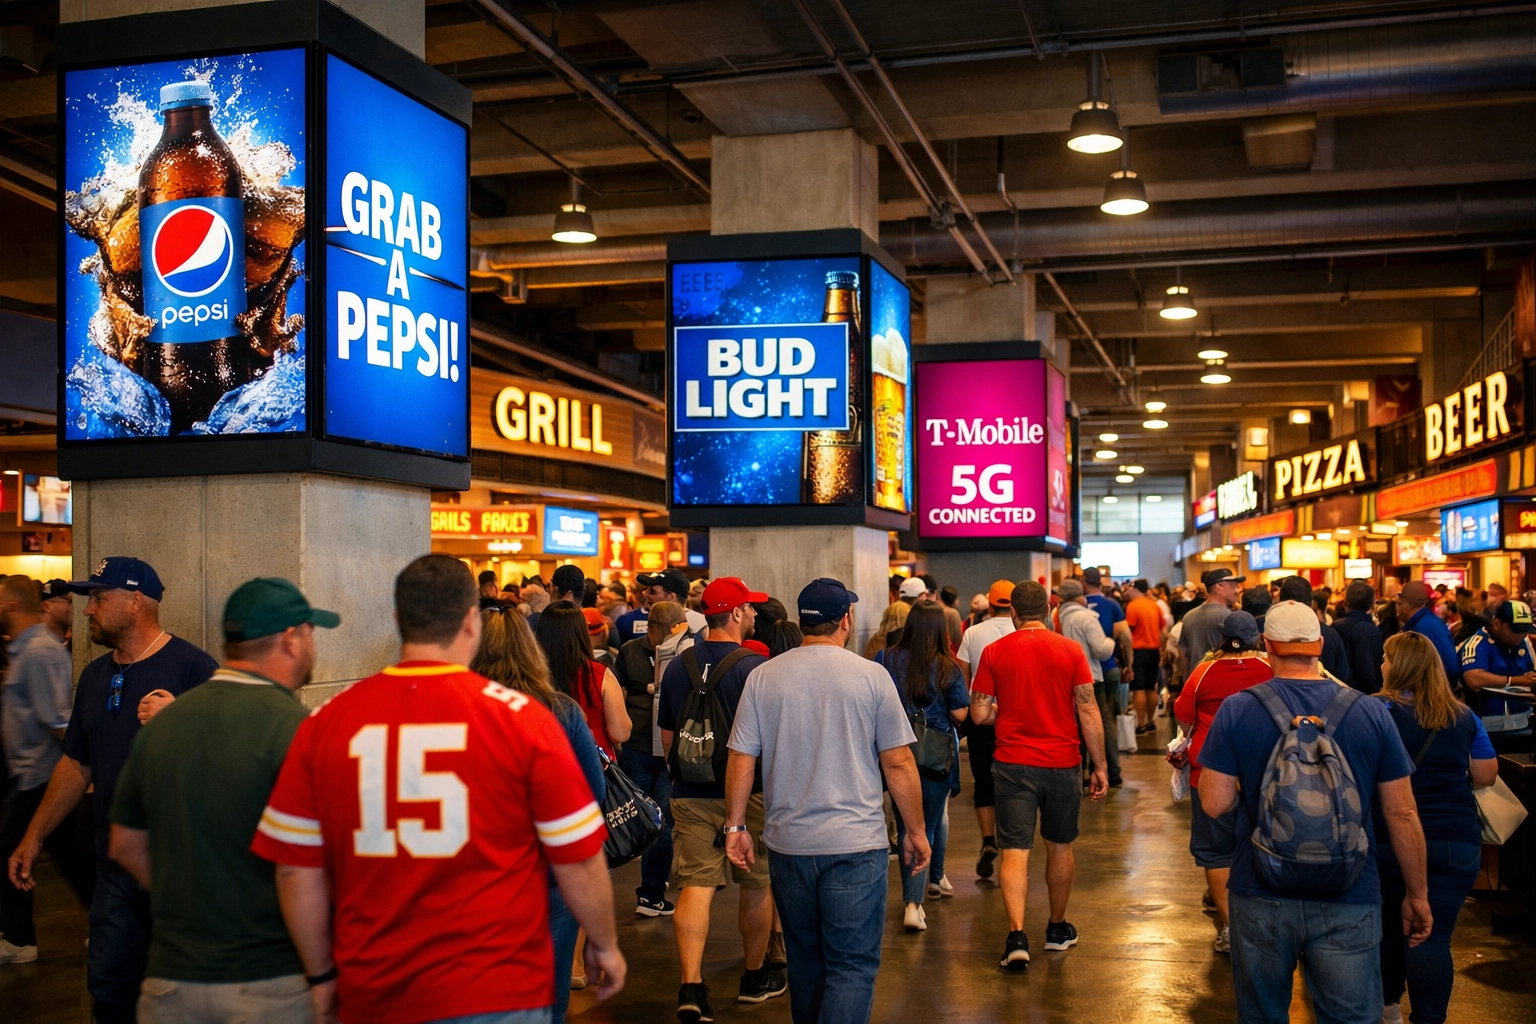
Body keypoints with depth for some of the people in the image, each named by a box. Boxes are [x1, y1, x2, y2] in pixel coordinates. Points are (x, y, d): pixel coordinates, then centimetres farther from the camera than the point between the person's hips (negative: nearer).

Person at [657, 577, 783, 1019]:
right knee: (757, 884, 13)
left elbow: (667, 737, 12)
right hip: (747, 795, -4)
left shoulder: (677, 666, 4)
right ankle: (755, 977, 28)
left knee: (695, 886, 1)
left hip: (690, 795, 4)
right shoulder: (755, 667, -14)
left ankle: (691, 985, -11)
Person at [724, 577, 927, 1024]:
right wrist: (916, 831, 6)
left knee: (805, 959, 18)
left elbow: (740, 760, 1)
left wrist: (736, 825, 12)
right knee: (853, 965, 1)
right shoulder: (870, 676, -6)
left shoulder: (763, 676, 1)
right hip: (855, 843, -3)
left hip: (787, 844, 3)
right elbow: (898, 762, -4)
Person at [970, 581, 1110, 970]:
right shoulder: (1070, 650, -3)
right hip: (1062, 763, 1)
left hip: (1013, 763, -1)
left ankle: (1017, 937, -14)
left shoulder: (994, 652, -3)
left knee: (1015, 851, 0)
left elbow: (980, 714, -3)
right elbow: (1088, 712, -4)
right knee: (1059, 846, 18)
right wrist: (1100, 766, 3)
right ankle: (1057, 928, 31)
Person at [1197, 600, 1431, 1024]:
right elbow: (1402, 814, 0)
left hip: (1261, 897, 0)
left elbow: (1214, 803, -9)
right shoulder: (1371, 713, -5)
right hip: (1348, 901, 0)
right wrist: (1418, 895, 11)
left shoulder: (1236, 710, -8)